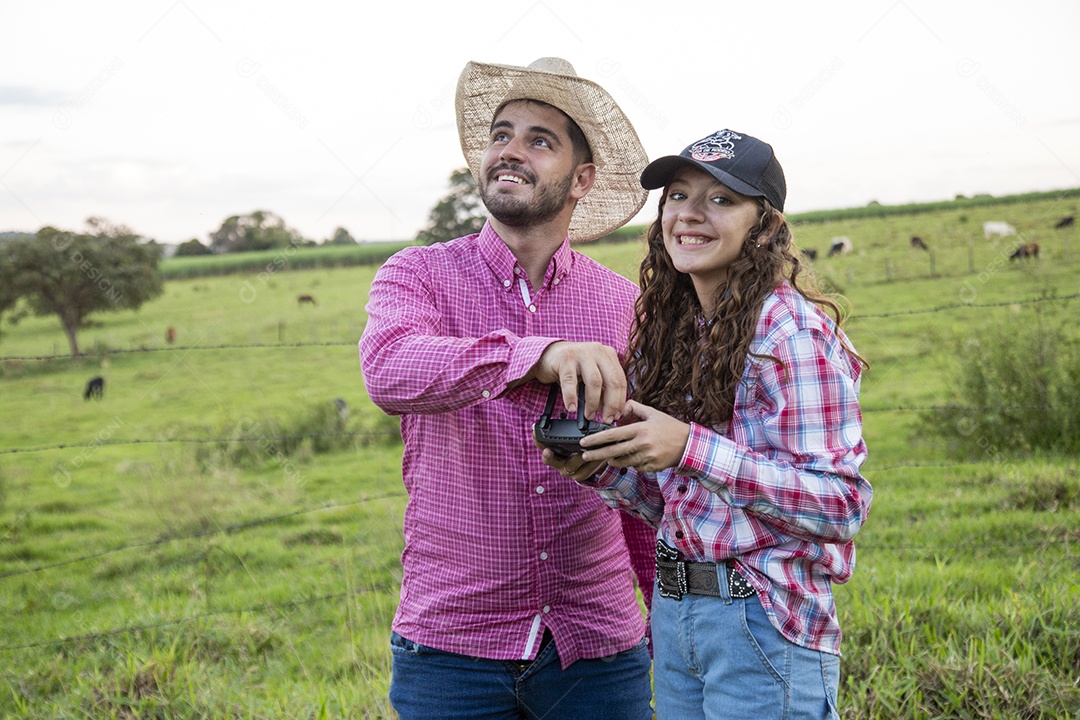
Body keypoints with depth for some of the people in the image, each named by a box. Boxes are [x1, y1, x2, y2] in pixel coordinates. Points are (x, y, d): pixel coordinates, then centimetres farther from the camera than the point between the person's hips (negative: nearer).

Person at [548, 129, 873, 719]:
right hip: (673, 611, 7)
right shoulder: (674, 330, 9)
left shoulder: (790, 327, -14)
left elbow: (842, 503, -19)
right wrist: (597, 466, -4)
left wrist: (689, 447, -24)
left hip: (761, 620, -7)